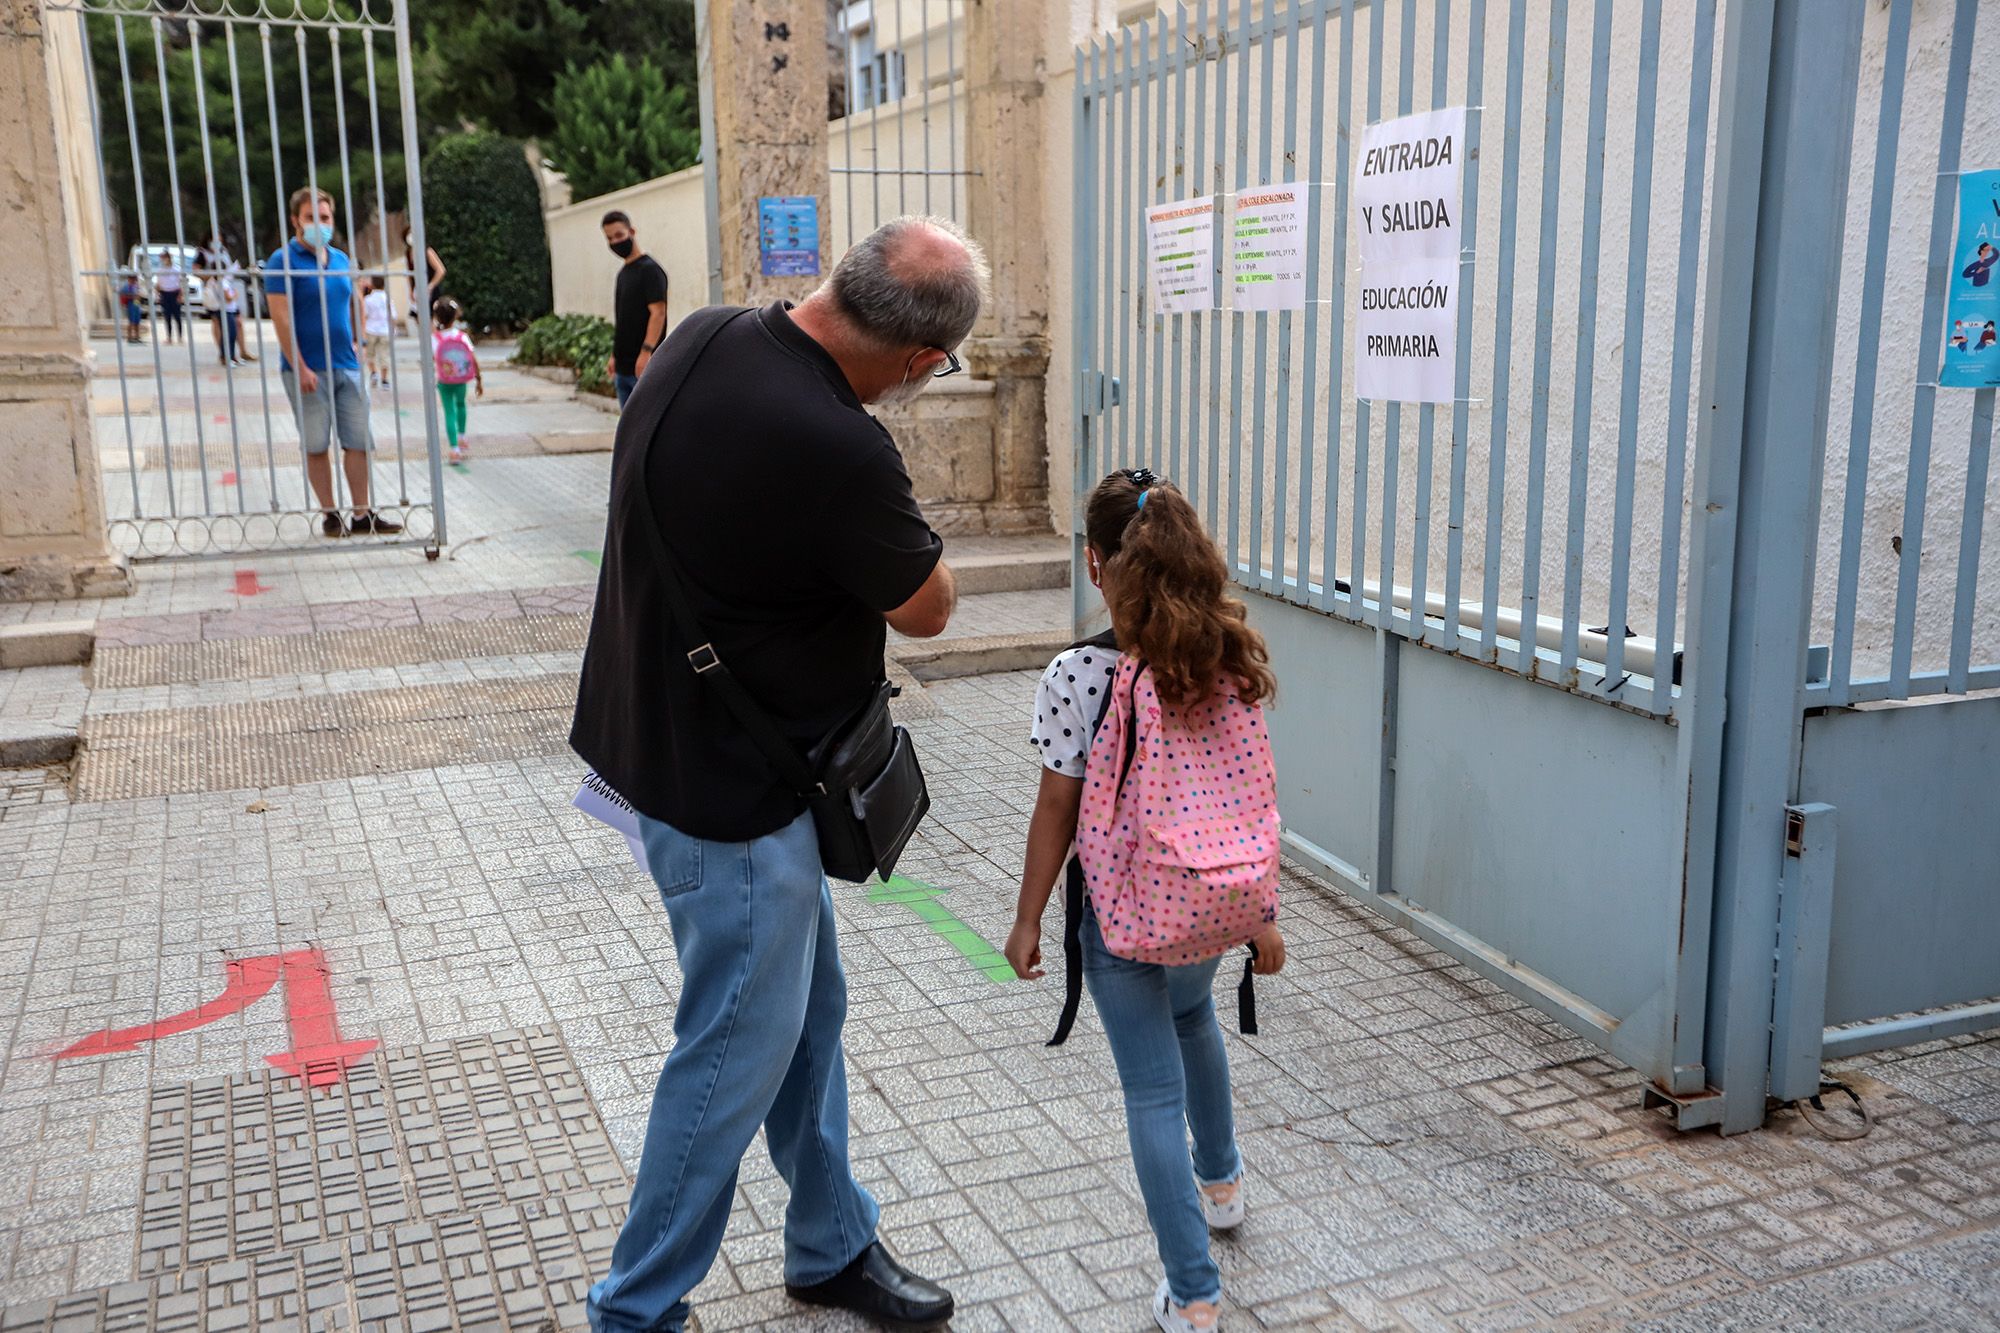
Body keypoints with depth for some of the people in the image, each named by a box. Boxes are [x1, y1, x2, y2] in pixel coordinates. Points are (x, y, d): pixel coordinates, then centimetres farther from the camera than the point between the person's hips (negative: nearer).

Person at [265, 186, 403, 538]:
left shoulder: (341, 259, 12)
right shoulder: (283, 261, -6)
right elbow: (281, 317, -13)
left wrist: (357, 342, 14)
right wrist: (300, 368, -18)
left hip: (346, 365, 6)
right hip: (308, 370, -5)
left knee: (358, 442, 4)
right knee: (316, 445, 2)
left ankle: (362, 515, 10)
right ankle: (329, 513, 11)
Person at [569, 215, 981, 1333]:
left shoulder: (705, 338, -4)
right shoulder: (839, 452, -31)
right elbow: (927, 610, -11)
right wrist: (902, 521, 6)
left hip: (665, 733, 9)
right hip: (730, 793, -9)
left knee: (811, 1010, 21)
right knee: (739, 1054, 8)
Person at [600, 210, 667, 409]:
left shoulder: (650, 269, -9)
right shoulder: (623, 273, 18)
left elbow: (658, 313, -17)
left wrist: (646, 351, -25)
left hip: (644, 365, -9)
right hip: (624, 366, 9)